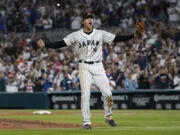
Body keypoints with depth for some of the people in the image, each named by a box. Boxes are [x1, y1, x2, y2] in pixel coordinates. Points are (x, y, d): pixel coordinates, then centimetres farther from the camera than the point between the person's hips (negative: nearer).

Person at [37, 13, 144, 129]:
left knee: (107, 93, -5)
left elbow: (117, 38, -1)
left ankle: (108, 116, 18)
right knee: (85, 94, -9)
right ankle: (86, 122, -1)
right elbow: (61, 43, -4)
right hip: (84, 67, -1)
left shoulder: (100, 34, 3)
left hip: (98, 66, 1)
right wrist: (45, 45, -17)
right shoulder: (76, 35, 0)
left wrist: (134, 35, -12)